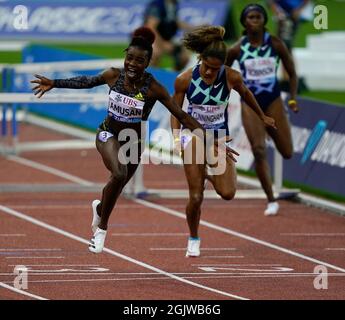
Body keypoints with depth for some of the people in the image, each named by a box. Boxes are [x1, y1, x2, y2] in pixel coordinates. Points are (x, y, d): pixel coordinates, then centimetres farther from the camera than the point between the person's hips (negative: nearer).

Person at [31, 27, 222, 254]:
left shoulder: (153, 88, -22)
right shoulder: (114, 75, -16)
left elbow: (181, 116, -20)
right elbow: (87, 82, 4)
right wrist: (54, 84, 8)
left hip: (134, 142, 1)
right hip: (109, 134, -1)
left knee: (118, 185, 17)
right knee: (119, 174, -29)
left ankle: (99, 207, 56)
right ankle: (102, 227, -11)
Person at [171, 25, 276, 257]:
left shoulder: (232, 78, -16)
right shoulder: (185, 80, -17)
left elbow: (246, 94, 6)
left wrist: (262, 117, 22)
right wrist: (176, 138, -15)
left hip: (220, 137, 1)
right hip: (193, 136, -1)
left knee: (227, 193, -12)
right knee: (196, 197, -7)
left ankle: (211, 170, 23)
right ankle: (193, 240, 19)